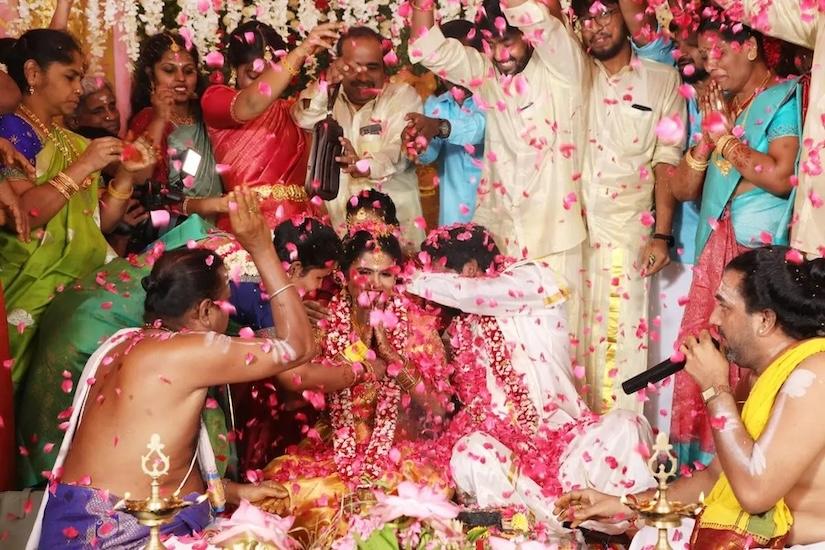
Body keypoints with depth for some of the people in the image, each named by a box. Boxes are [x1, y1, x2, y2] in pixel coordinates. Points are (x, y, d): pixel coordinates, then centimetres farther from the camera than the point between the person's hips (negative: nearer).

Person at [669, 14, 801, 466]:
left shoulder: (784, 99, -3)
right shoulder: (721, 107, 17)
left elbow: (780, 177, -18)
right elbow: (683, 189, 15)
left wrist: (724, 135, -8)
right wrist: (707, 136, 0)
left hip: (759, 257, -7)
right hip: (715, 253, 7)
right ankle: (702, 463, 14)